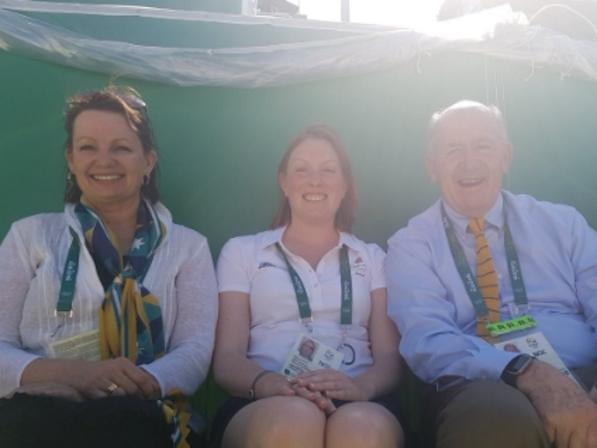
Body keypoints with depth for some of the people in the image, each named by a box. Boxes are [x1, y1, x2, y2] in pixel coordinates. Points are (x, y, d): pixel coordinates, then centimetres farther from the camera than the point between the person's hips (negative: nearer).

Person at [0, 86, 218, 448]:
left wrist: (128, 387, -21)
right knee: (31, 417, -35)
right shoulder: (30, 236, 14)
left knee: (132, 419, -36)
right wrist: (69, 372, -19)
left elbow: (196, 351, 0)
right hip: (39, 414, 1)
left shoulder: (188, 246, 13)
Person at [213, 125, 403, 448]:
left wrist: (362, 386, -15)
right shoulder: (242, 251, 16)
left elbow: (389, 356, 9)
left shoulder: (372, 257, 20)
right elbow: (227, 360, 5)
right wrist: (268, 383, -18)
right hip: (268, 405, 0)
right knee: (293, 418, -37)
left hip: (356, 403, 1)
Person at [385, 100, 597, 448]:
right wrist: (526, 372, -25)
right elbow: (426, 340, -8)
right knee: (497, 414, -36)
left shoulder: (563, 223, 15)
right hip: (482, 385, -1)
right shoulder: (411, 245, 8)